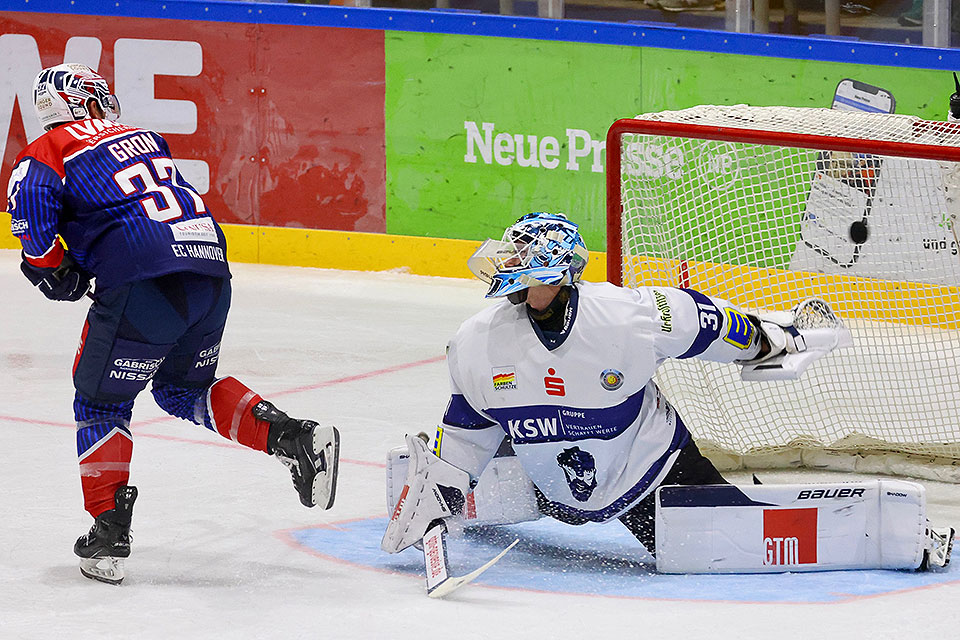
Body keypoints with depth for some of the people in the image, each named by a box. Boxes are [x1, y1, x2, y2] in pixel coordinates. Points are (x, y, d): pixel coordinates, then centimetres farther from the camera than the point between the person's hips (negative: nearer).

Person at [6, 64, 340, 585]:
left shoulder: (45, 154, 9)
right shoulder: (143, 138, 28)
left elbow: (31, 197, -10)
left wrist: (51, 267, 4)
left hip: (145, 284, -6)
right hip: (211, 270, 6)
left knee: (101, 400, 10)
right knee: (184, 388, 26)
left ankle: (108, 533, 4)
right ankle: (293, 438, 10)